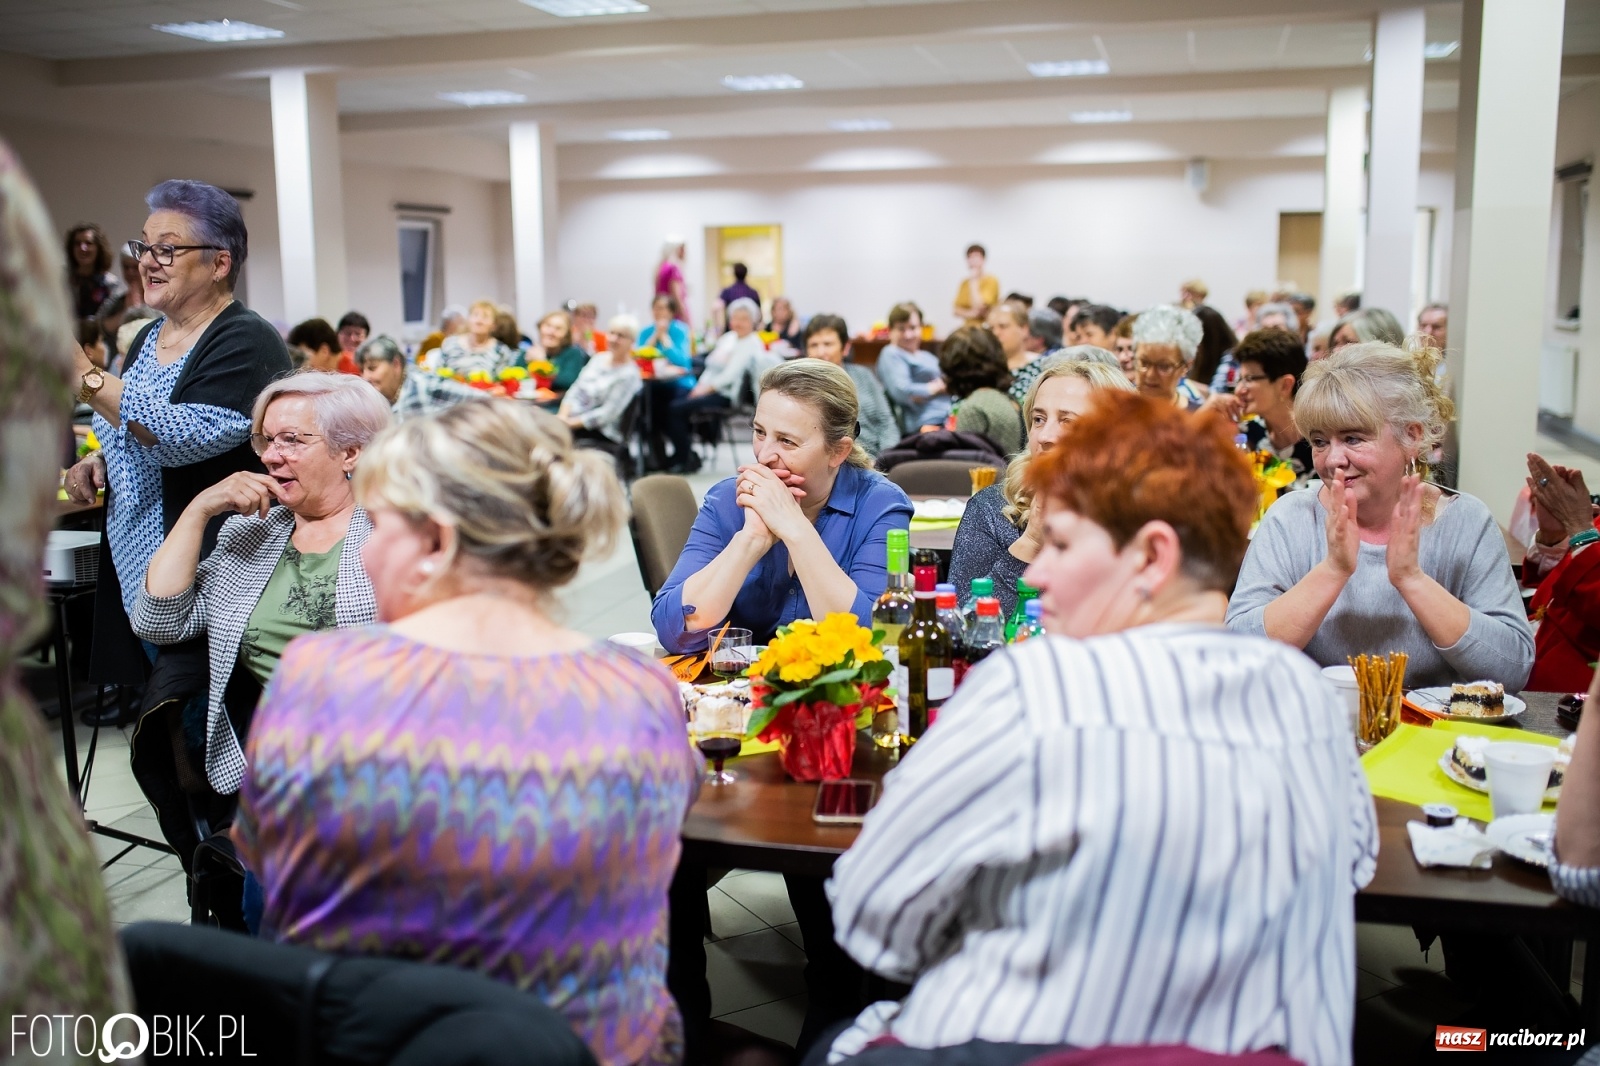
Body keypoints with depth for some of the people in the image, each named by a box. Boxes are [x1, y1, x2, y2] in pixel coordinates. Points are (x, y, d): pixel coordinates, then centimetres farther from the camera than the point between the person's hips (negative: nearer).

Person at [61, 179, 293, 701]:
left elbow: (188, 437, -27)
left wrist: (86, 378, -29)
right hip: (134, 576, 8)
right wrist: (99, 461, 6)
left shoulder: (248, 343, -14)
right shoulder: (147, 337, 12)